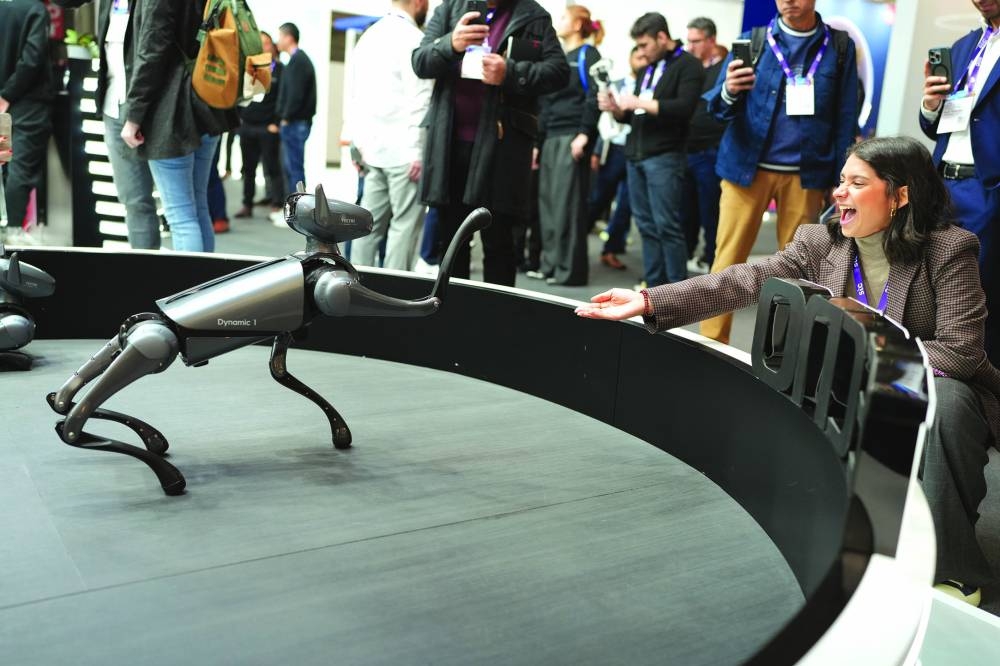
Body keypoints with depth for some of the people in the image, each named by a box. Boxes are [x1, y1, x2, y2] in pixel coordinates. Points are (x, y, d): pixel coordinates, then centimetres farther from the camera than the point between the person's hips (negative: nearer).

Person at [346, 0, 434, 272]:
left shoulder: (368, 36, 15)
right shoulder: (413, 39, -10)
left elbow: (357, 95, 16)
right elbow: (419, 100, -16)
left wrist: (360, 142, 19)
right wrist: (418, 151, -14)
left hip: (374, 148, 8)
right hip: (404, 151, -8)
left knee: (370, 222, 11)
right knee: (404, 225, -2)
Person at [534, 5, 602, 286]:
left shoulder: (588, 55, 0)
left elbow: (594, 97, -10)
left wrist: (584, 134, -19)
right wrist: (538, 141, 17)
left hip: (573, 137, -8)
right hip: (551, 137, 8)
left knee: (567, 202, -8)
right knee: (547, 201, 6)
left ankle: (569, 269, -4)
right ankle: (550, 264, 13)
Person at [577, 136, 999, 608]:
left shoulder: (950, 249, -12)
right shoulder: (820, 243, -3)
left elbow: (960, 350, -19)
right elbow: (746, 281, -15)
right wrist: (649, 301, -26)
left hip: (932, 392, -3)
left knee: (945, 401, -35)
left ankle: (954, 571, -19)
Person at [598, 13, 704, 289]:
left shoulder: (688, 65, -1)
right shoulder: (648, 68, 22)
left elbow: (684, 108, -16)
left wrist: (640, 102, -16)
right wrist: (616, 109, 4)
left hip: (665, 157, -8)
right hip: (635, 155, 8)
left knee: (667, 226, -9)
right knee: (646, 226, 6)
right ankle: (655, 290, 11)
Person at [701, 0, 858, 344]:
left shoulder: (840, 46, 6)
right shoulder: (752, 41, 4)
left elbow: (846, 119, 6)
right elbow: (718, 107, -4)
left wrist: (841, 182, 1)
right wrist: (729, 92, -27)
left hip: (805, 173, 1)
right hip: (748, 167, -1)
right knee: (728, 259, -2)